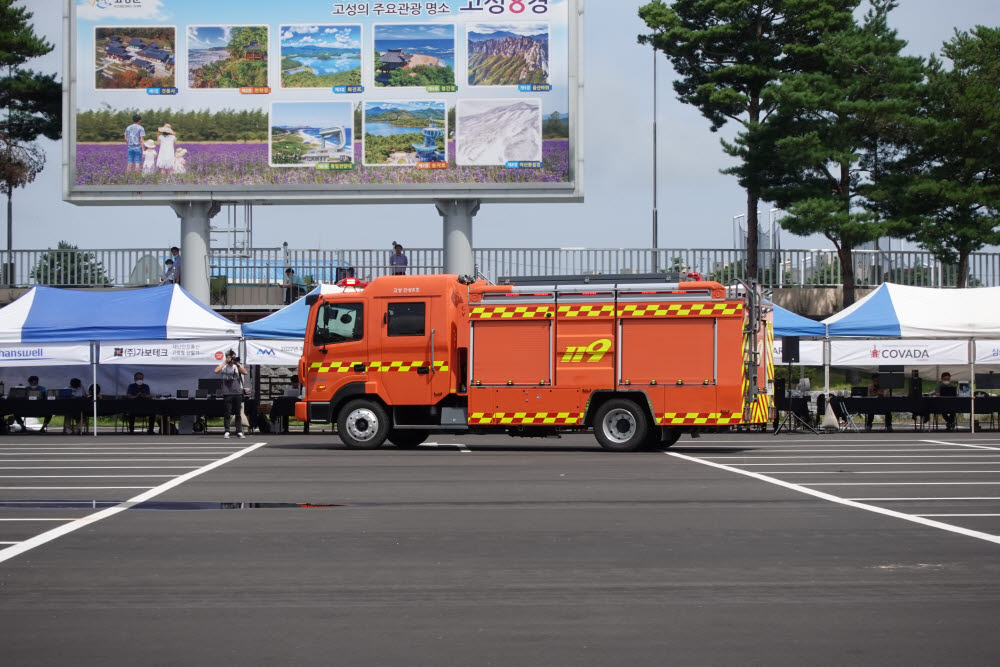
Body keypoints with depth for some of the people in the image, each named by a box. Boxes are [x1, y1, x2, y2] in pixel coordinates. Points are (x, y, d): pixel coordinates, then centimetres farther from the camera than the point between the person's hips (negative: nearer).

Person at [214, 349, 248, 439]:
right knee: (227, 413, -1)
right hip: (227, 393, -2)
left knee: (238, 413, 3)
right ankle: (226, 432, 3)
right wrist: (225, 363, -9)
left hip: (238, 393, 2)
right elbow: (216, 371, -13)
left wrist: (237, 364, -10)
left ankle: (239, 432, 6)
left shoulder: (237, 367, 11)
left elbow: (245, 372, -4)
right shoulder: (224, 367, 5)